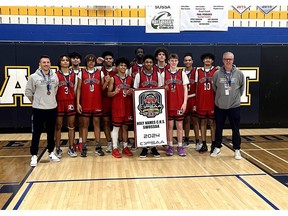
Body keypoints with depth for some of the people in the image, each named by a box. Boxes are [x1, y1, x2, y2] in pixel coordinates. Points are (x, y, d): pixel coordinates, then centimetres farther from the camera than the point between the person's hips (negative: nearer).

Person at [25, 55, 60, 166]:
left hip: (52, 108, 4)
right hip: (38, 109, -3)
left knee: (51, 132, 13)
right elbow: (28, 92, 0)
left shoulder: (55, 76, 2)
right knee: (36, 133, 1)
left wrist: (51, 100, 10)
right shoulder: (33, 77, -7)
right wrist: (35, 102, 3)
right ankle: (34, 155, 10)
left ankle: (51, 153, 26)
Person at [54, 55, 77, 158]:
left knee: (71, 126, 6)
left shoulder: (73, 74, 7)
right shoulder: (56, 75, -1)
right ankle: (58, 148, 13)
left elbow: (75, 89, 9)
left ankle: (71, 148, 14)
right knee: (58, 126, 5)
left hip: (70, 102, 3)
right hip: (59, 102, -2)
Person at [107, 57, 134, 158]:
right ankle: (115, 148, 7)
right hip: (117, 106, -4)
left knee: (126, 127, 11)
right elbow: (108, 93, -2)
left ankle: (125, 147, 20)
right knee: (116, 127, 1)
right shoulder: (113, 79, -1)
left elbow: (133, 91, 16)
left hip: (128, 106, 4)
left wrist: (131, 93, -6)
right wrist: (115, 92, -22)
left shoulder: (130, 79, 9)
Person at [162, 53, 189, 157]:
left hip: (179, 104, 0)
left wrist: (184, 102, -5)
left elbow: (185, 89, 2)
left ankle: (180, 146, 13)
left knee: (179, 125, 4)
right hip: (168, 104, 0)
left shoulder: (182, 73, 3)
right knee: (170, 125, 5)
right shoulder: (164, 74, 4)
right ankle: (170, 146, 14)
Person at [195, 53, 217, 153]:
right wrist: (195, 102, 5)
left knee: (212, 122, 5)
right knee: (202, 122, 7)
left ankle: (213, 144, 13)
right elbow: (197, 87, 8)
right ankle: (204, 144, 14)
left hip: (212, 102, -2)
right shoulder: (198, 71, 7)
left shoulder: (216, 71, 1)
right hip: (201, 102, 2)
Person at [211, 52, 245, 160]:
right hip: (220, 106, 1)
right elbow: (214, 87, 5)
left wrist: (236, 96, 6)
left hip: (234, 105, 0)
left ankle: (237, 149, 19)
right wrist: (220, 96, 7)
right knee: (218, 128, 11)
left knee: (235, 129, 6)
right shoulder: (217, 73, -4)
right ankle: (217, 148, 25)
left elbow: (242, 87, 6)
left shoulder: (239, 73, -4)